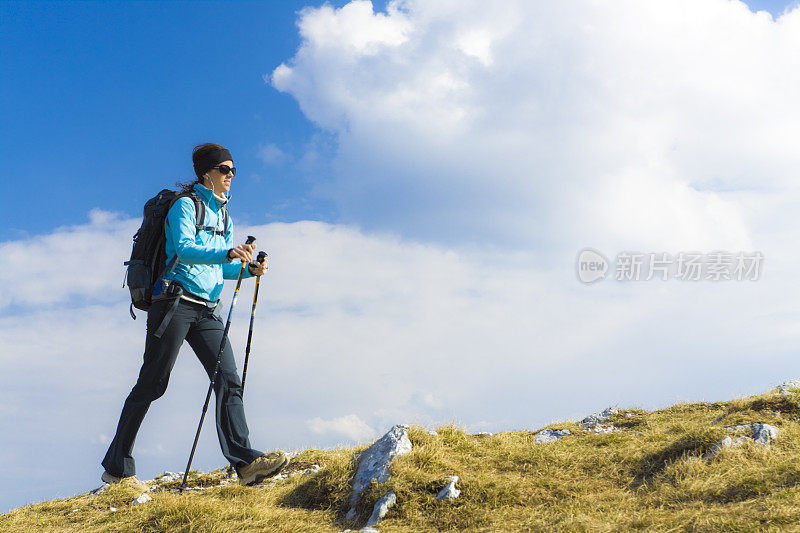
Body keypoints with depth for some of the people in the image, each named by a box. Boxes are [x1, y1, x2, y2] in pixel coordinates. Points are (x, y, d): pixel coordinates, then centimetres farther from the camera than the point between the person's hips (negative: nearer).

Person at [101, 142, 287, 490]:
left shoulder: (222, 214, 21)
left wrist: (247, 269, 2)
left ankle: (244, 461, -14)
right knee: (151, 385, -3)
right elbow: (183, 248, -20)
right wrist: (228, 253, -32)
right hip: (175, 303, -7)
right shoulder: (185, 205, -3)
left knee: (229, 381, -8)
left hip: (207, 311, 7)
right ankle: (117, 467, 6)